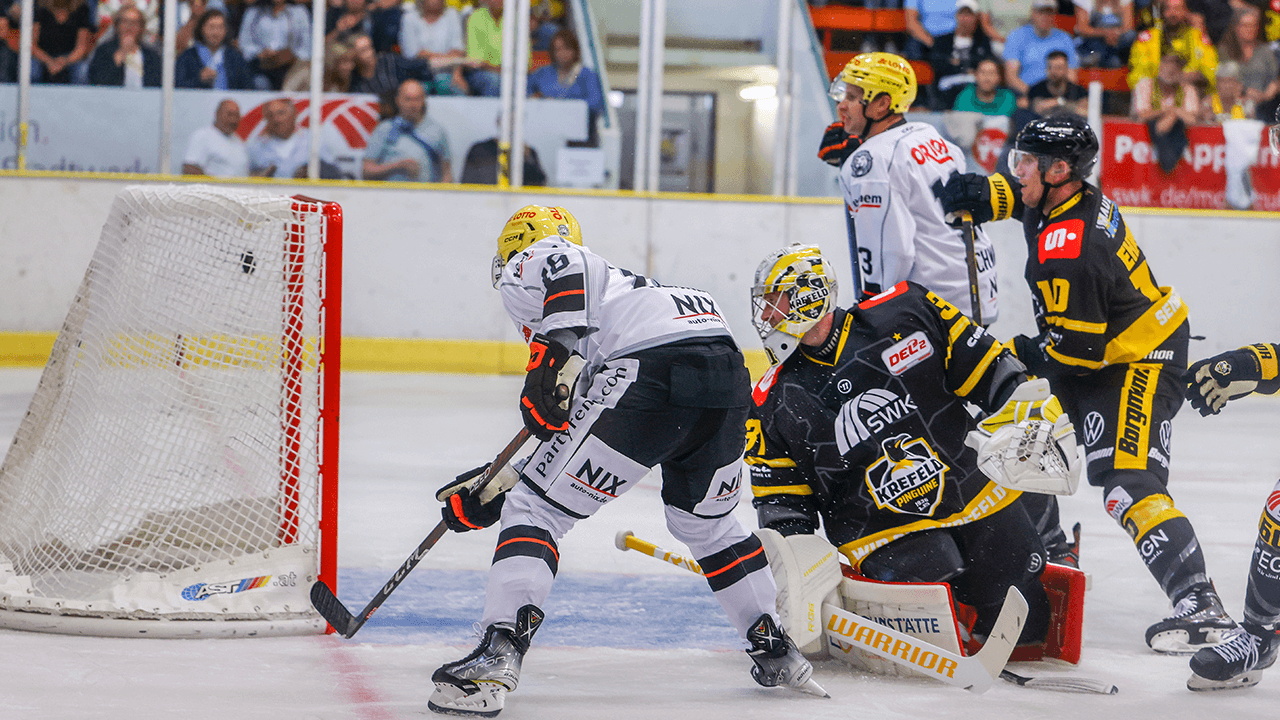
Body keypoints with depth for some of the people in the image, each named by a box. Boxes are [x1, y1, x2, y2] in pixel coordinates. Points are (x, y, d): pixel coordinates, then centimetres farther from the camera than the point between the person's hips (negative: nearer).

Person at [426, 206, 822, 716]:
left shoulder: (528, 270, 21)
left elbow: (561, 261, -8)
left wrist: (544, 359, -13)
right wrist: (484, 500, 42)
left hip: (651, 373, -8)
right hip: (728, 368, 8)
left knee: (538, 509, 0)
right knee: (706, 520, 32)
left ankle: (498, 655, -14)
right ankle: (773, 649, 34)